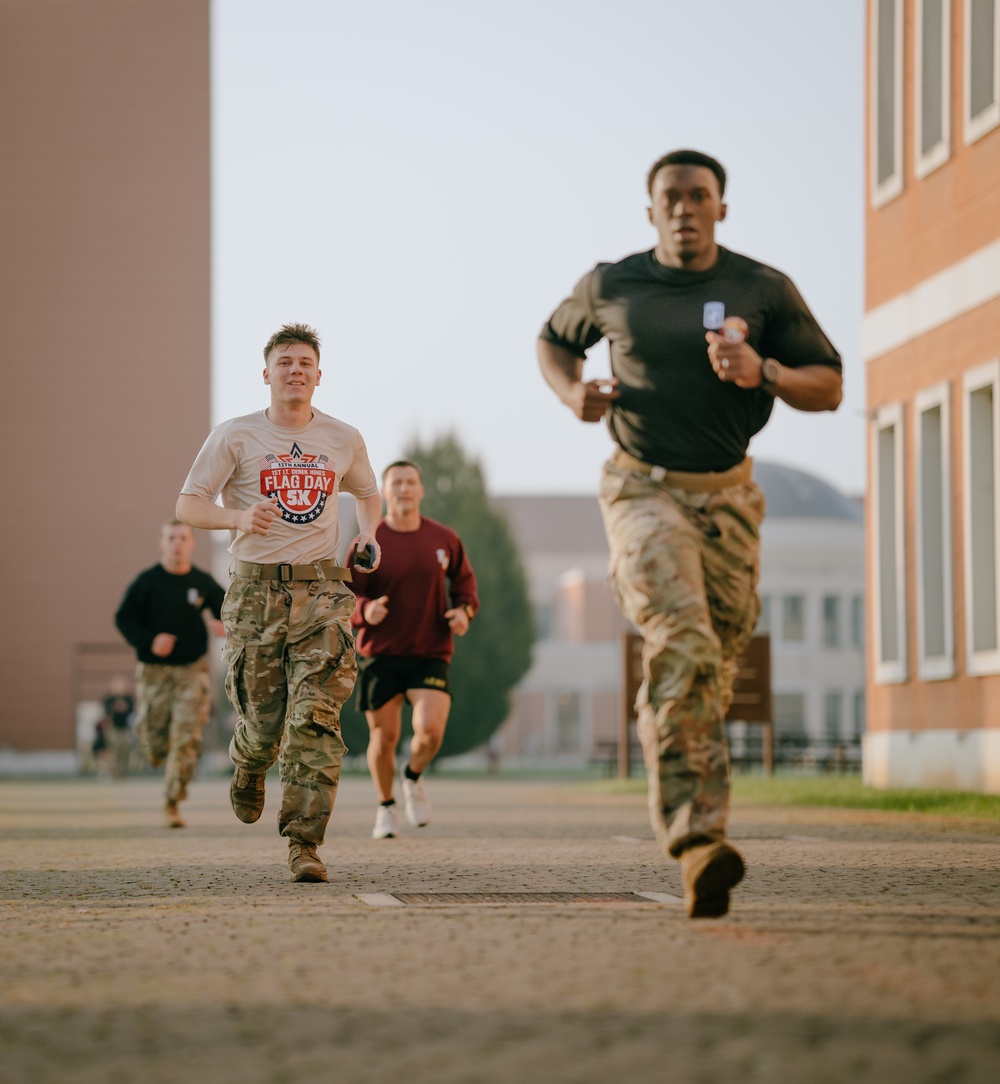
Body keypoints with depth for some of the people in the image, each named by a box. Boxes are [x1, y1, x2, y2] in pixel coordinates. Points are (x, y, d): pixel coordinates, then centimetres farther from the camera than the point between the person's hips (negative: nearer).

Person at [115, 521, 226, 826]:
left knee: (187, 738, -10)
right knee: (151, 738, -1)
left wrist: (223, 625, -8)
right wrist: (149, 641, -16)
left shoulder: (203, 582, 4)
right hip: (154, 671, -1)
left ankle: (172, 804, -5)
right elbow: (124, 618, 0)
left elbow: (225, 610, 16)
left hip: (192, 670, 1)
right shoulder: (146, 581, -1)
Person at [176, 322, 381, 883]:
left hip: (322, 589, 1)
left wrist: (369, 532, 7)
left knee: (316, 716, -13)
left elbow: (369, 493, 29)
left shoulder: (344, 439, 11)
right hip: (256, 589, -1)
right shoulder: (235, 436, 3)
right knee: (262, 718, 0)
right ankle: (249, 768, 39)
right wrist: (239, 517, -18)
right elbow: (188, 504, 2)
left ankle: (305, 844, -13)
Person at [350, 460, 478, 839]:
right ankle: (386, 807, 28)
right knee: (384, 736, 3)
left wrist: (464, 609, -2)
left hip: (430, 653, 1)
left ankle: (413, 778, 16)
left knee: (431, 729, -18)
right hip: (380, 654, 0)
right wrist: (364, 610, -24)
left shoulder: (444, 539, 4)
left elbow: (464, 580, 18)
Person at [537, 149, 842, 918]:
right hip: (644, 489, -3)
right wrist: (572, 393, 1)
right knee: (682, 646, -24)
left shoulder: (764, 291, 4)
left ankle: (693, 836, 26)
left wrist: (762, 372, -15)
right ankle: (699, 840, -34)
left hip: (727, 495, 3)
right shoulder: (611, 287, 4)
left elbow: (830, 388, 5)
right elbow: (554, 340, 24)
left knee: (715, 669, 6)